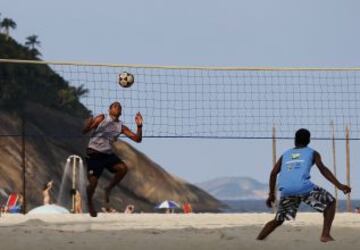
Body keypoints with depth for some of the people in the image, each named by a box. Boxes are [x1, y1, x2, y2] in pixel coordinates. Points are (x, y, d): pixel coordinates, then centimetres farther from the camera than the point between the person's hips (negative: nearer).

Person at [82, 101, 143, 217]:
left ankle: (108, 189, 1)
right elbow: (85, 131, -8)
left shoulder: (121, 127, 6)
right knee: (93, 182, -10)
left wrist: (139, 126, -13)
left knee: (123, 168, -21)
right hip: (94, 154, -4)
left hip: (108, 154, 4)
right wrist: (89, 123, -31)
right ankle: (89, 203, 20)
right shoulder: (101, 119, -4)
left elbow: (137, 139, 4)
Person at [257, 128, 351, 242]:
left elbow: (273, 173, 22)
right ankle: (325, 235, 2)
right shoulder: (312, 153, 18)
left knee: (278, 220, 22)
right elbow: (323, 169, 3)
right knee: (330, 202, 15)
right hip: (303, 187, -4)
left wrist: (271, 194, 30)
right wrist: (339, 186, -3)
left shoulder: (285, 155, 27)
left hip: (286, 190, 4)